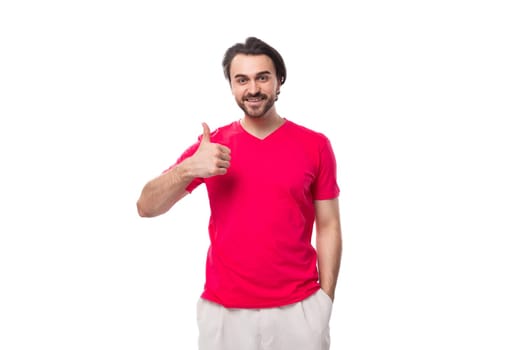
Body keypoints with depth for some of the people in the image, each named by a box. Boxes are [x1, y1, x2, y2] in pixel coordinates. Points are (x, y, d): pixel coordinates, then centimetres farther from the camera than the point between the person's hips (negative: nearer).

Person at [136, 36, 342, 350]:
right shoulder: (210, 146, 0)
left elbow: (329, 226, 2)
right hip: (224, 311, 1)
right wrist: (187, 168, -22)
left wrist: (326, 300, -2)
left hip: (298, 309, 0)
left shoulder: (315, 145, -2)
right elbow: (147, 207, -4)